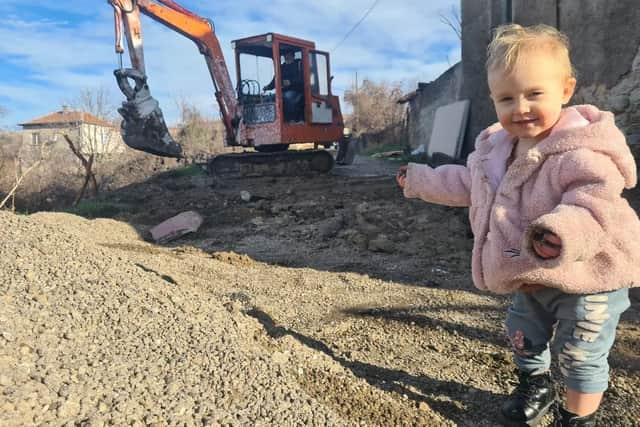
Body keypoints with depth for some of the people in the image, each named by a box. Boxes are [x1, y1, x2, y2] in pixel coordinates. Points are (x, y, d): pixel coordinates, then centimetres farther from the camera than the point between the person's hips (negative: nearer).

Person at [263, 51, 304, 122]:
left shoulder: (298, 65, 10)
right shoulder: (281, 67, 24)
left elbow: (301, 79, -7)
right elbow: (275, 80, 19)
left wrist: (290, 82, -23)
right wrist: (268, 87, -1)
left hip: (295, 91, -5)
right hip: (284, 91, 5)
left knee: (288, 96, -37)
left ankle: (293, 119, -29)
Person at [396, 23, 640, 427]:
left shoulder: (581, 150, -26)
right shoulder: (495, 148, 0)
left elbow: (595, 200, -36)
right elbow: (467, 183, 15)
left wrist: (563, 232, -55)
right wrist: (421, 179, 19)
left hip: (585, 275, -8)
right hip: (531, 276, 8)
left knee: (579, 353, 6)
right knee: (523, 334, 24)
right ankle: (536, 386, 50)